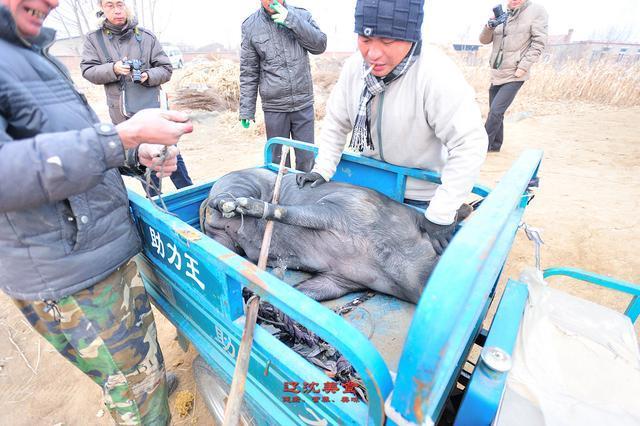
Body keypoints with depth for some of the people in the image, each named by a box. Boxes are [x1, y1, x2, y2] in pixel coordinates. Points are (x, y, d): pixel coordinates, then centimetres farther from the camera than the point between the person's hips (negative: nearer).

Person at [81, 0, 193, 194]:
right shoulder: (94, 39, 4)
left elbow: (166, 69, 2)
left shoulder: (146, 36, 0)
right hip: (123, 115, 1)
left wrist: (148, 76, -18)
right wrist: (113, 69, -20)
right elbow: (88, 71, -1)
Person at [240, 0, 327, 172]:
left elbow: (320, 45, -3)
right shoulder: (250, 26, 2)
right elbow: (248, 72, 2)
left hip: (304, 104, 1)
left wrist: (292, 21, -12)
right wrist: (246, 110, 0)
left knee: (307, 158, 8)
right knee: (278, 161, 8)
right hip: (274, 108, -1)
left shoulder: (301, 15, 6)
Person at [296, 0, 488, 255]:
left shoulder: (437, 75, -29)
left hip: (420, 195, -4)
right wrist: (323, 170, -11)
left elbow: (470, 144, -29)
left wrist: (441, 214, -30)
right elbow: (336, 122, -1)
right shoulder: (355, 67, -12)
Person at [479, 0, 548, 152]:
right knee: (495, 112, 12)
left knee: (495, 111, -15)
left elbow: (539, 42, -9)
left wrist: (523, 67, -17)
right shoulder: (501, 15, 11)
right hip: (496, 74, 6)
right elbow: (484, 40, 9)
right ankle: (495, 145, 25)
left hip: (514, 75, -6)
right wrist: (489, 27, -11)